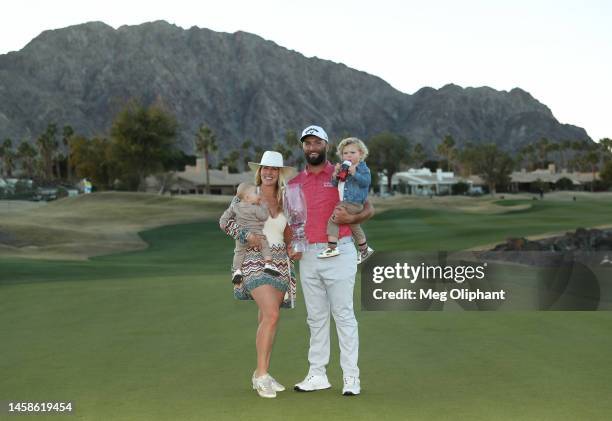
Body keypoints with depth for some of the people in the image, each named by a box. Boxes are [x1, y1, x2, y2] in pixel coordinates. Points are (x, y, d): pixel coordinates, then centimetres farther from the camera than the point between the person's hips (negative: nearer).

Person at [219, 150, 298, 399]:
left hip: (280, 264, 5)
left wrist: (292, 250, 3)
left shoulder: (283, 201, 12)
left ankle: (263, 374, 16)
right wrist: (246, 235, -17)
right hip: (255, 261, -5)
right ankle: (261, 374, -12)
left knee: (266, 321, 8)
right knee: (271, 315, -20)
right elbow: (225, 221, -2)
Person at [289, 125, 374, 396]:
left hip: (339, 253, -5)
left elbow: (369, 209, -1)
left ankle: (351, 377, -1)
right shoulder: (294, 183, 13)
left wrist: (349, 219, -20)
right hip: (308, 256, 5)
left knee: (343, 314, -5)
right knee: (316, 317, 9)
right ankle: (317, 375, 15)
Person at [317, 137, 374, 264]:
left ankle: (332, 247, -19)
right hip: (344, 203, 9)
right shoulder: (343, 168, 14)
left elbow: (366, 181, -21)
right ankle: (364, 249, 40)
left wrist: (355, 173, -31)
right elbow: (334, 184, 13)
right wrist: (335, 174, -5)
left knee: (333, 218, -19)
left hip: (354, 204, -9)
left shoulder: (362, 168, -6)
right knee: (354, 226, 22)